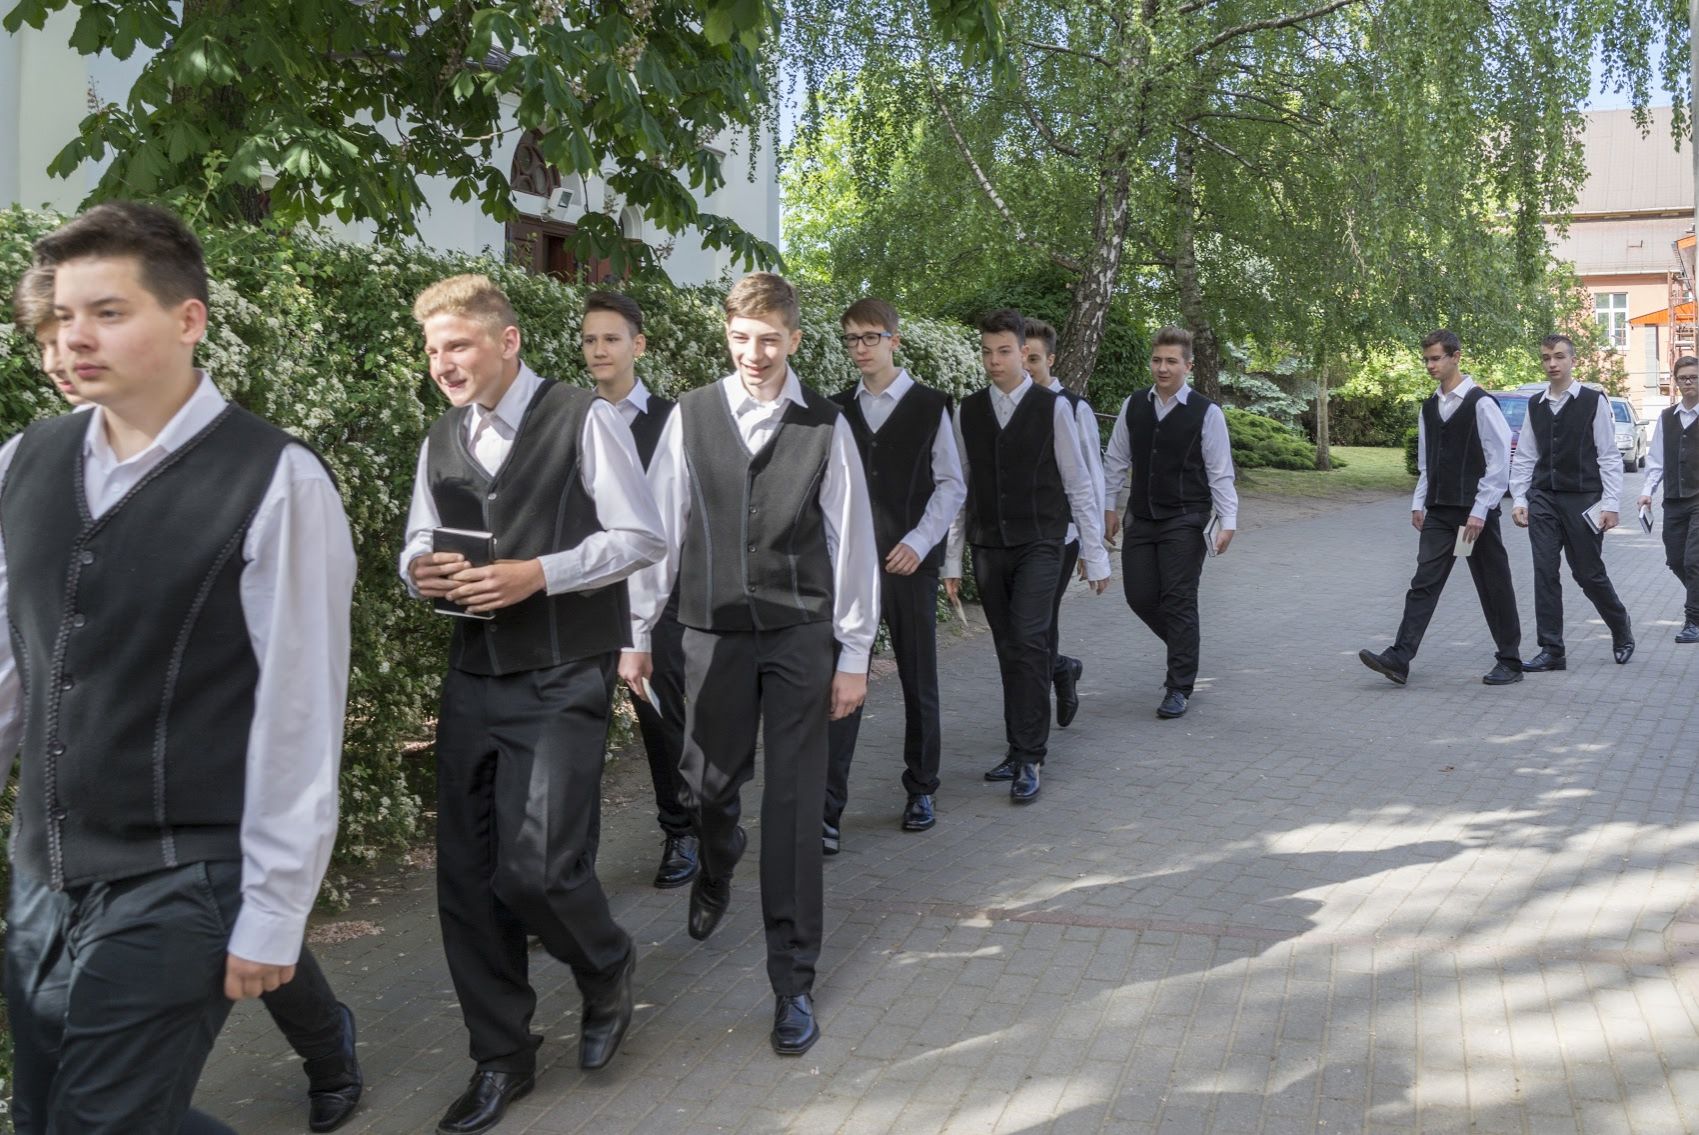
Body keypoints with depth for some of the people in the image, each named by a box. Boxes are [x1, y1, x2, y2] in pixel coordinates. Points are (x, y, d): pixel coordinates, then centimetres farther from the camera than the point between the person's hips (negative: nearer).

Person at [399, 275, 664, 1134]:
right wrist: (420, 570, -4)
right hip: (473, 678, 6)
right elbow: (420, 542, 20)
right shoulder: (440, 441, 12)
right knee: (464, 877, 7)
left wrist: (540, 572, -19)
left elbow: (642, 538, -9)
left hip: (562, 682, -6)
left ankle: (607, 972, 23)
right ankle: (501, 1057, 25)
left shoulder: (582, 420, -7)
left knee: (537, 868, -12)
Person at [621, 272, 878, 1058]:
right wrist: (637, 632, 2)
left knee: (795, 806, -1)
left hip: (799, 635, -1)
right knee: (707, 788, 12)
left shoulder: (825, 426, -2)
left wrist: (853, 654, -1)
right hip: (713, 632, 2)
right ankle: (716, 874, 50)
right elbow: (659, 525, 2)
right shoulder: (691, 417, 0)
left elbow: (851, 539, 0)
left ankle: (793, 983, 11)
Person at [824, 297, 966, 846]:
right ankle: (827, 808, -5)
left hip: (910, 560, -1)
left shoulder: (929, 406, 1)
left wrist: (920, 541, -12)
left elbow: (951, 485, 0)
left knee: (918, 678, 9)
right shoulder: (838, 410, 9)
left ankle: (921, 790, 25)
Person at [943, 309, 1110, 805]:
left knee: (1028, 642, -15)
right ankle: (1018, 749, 18)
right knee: (1008, 650, 8)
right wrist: (951, 559, 8)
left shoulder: (1053, 407, -3)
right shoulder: (967, 411, 6)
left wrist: (1095, 556, -1)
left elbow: (1078, 485, -1)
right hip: (988, 547, 3)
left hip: (1039, 545, -3)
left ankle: (1029, 759, -9)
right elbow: (959, 489, 9)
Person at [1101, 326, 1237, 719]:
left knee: (1179, 602, -4)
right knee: (1139, 595, 6)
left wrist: (1228, 522, -12)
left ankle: (1179, 689, 5)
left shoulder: (1206, 413, -7)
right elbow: (1115, 461, 12)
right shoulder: (1133, 406, 4)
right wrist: (1107, 507, 10)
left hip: (1185, 523, -4)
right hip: (1141, 519, 4)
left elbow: (1220, 473, -6)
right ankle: (1184, 649, 34)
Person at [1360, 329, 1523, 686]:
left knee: (1493, 586, 5)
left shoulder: (1481, 404, -10)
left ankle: (1510, 660, 18)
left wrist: (1480, 511, -15)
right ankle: (1399, 659, -8)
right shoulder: (1429, 407, 11)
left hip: (1475, 512, -6)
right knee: (1424, 583, -2)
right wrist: (1418, 503, 11)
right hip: (1438, 511, 6)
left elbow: (1499, 462, -11)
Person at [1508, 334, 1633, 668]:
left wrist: (1610, 503, -8)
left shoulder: (1594, 401, -2)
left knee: (1589, 574, 4)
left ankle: (1622, 633, 29)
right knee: (1545, 574, -1)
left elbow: (1609, 456, -3)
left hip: (1582, 499, -3)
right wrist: (1518, 499, 4)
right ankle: (1552, 651, 4)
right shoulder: (1535, 405, 9)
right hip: (1543, 499, 4)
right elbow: (1524, 457, 12)